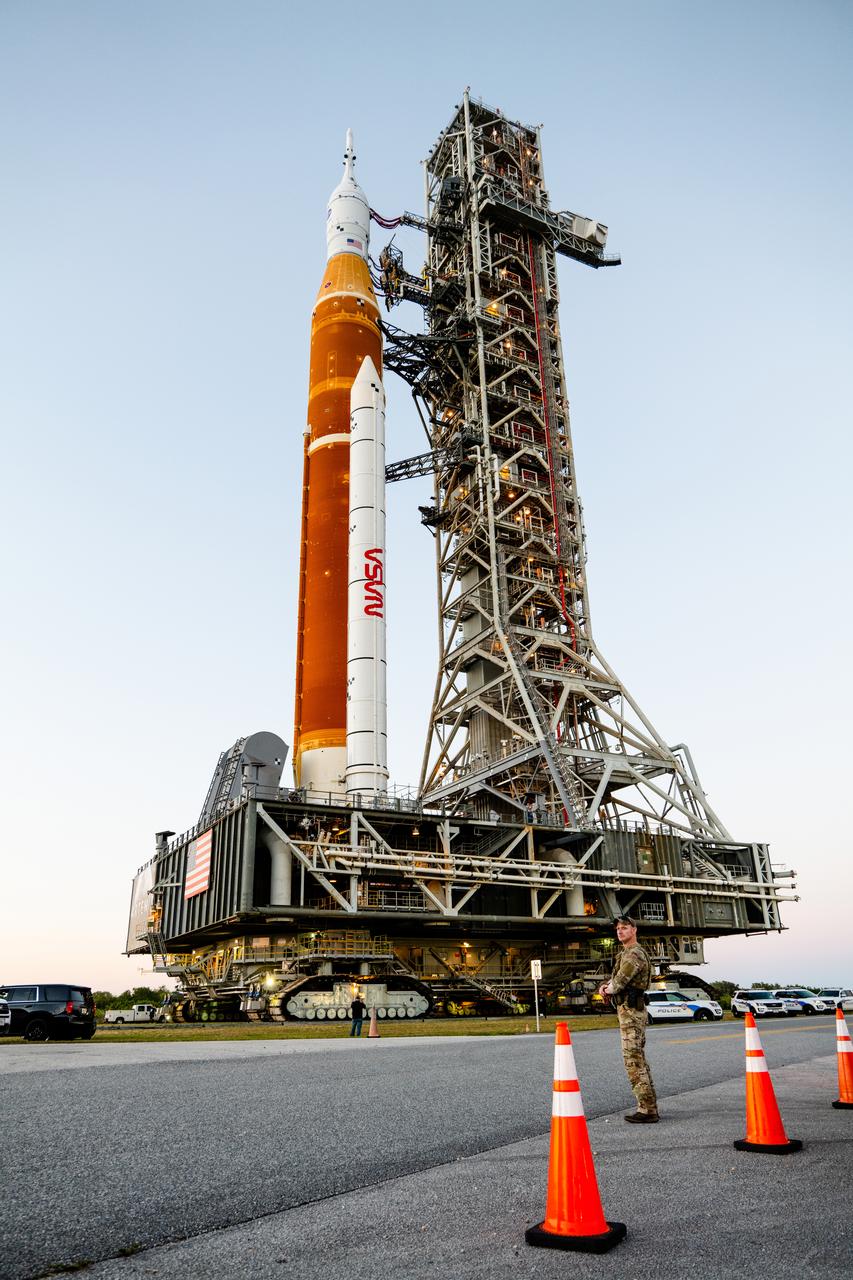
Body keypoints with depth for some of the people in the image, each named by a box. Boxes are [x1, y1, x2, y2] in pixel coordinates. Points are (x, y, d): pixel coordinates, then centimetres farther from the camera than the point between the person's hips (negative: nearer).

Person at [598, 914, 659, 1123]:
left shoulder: (634, 954, -16)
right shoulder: (626, 954, 18)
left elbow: (618, 984, -19)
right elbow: (617, 981, 22)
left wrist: (607, 989, 2)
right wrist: (606, 986, 0)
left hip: (631, 1011, -11)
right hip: (630, 1011, 11)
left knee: (633, 1061, -9)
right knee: (638, 1060, 14)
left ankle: (646, 1110, -8)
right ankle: (649, 1107, 20)